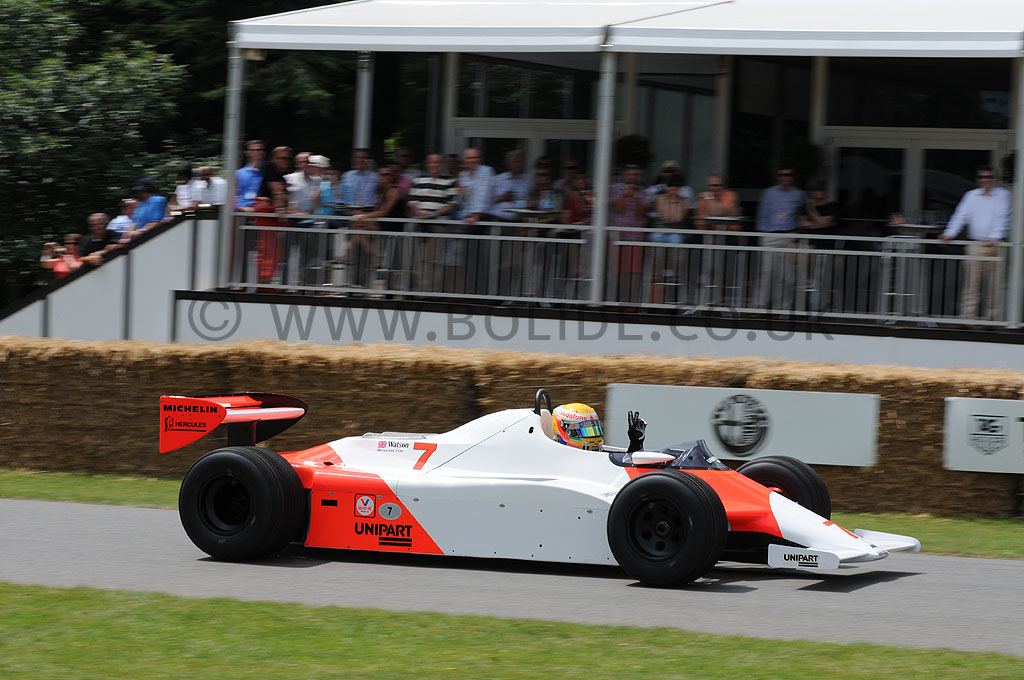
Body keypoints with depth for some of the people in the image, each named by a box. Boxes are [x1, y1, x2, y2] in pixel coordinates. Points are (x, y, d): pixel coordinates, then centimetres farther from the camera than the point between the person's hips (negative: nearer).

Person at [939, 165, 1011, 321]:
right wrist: (949, 233, -5)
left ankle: (991, 317, 2)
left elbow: (1002, 218, -3)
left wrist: (994, 237, -17)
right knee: (972, 281, -5)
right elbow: (961, 215, 8)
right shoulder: (972, 195, 13)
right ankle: (967, 317, -6)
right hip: (975, 246, 2)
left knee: (993, 284, -3)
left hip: (994, 245, -2)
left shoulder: (1002, 195, 6)